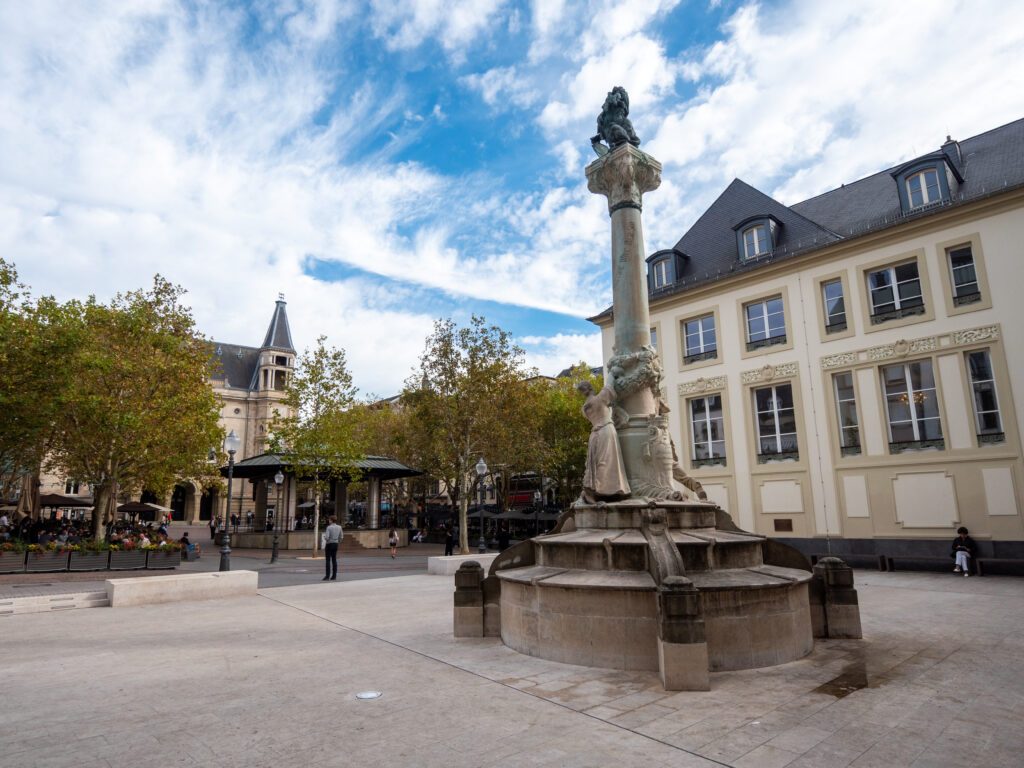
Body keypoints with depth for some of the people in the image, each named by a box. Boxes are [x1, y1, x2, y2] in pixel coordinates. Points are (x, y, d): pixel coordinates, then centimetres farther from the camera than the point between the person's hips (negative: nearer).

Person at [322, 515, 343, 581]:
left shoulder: (329, 527, -14)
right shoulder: (339, 527, 3)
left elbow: (327, 537, -19)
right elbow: (341, 537, 6)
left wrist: (324, 537, 2)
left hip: (329, 544, -5)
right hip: (335, 544, 5)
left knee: (328, 560, 0)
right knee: (334, 560, 9)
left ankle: (327, 576, -3)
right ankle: (334, 576, 9)